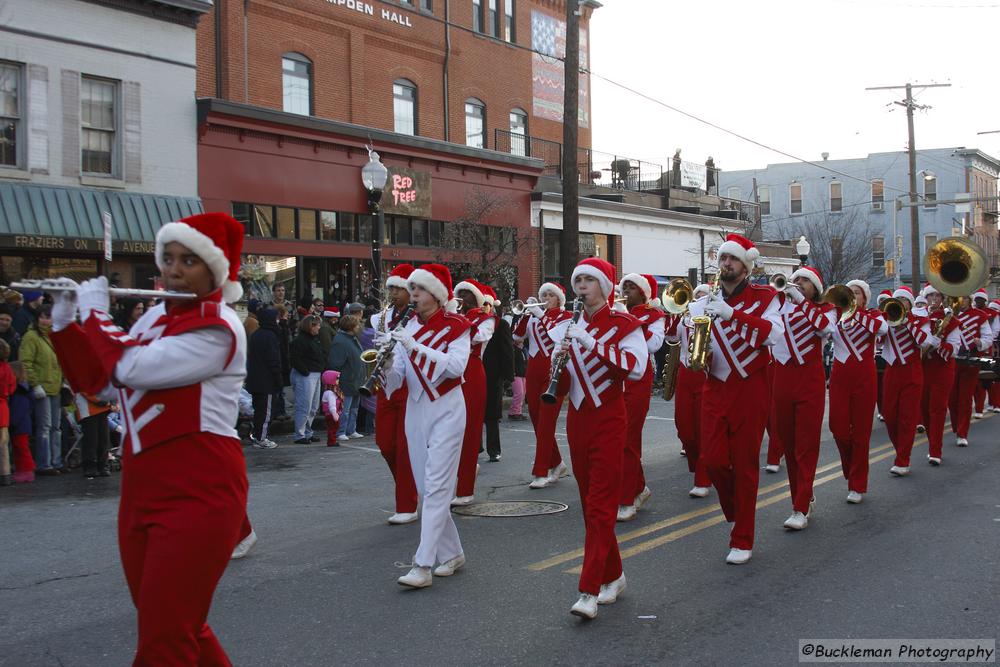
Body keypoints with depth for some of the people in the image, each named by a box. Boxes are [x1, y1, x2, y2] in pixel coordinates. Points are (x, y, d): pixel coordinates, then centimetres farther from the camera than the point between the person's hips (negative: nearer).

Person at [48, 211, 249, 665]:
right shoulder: (155, 317, 12)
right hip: (141, 491, 8)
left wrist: (95, 312, -8)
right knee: (178, 628, 18)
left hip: (197, 495, -8)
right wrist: (64, 322, 9)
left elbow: (130, 368, -24)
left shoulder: (219, 327, -15)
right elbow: (100, 382, 17)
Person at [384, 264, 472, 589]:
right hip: (415, 411, 6)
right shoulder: (408, 328, 7)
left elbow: (456, 366, -22)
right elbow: (397, 377, 3)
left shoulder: (455, 326, -6)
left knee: (436, 487, -9)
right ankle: (451, 553, 23)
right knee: (426, 487, 9)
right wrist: (386, 366, -19)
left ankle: (423, 566, -11)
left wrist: (415, 347, -28)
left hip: (446, 410, -6)